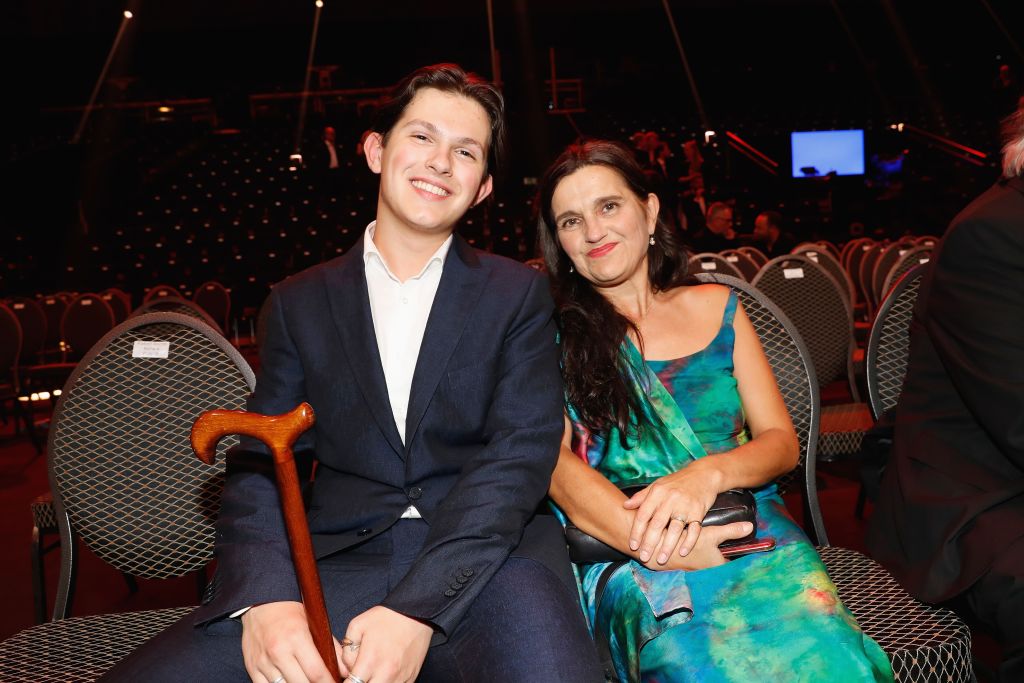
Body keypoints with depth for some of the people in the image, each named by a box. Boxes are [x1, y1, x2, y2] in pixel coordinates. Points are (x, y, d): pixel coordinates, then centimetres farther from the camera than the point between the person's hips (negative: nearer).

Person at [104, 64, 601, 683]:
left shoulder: (519, 294, 7)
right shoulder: (300, 304, 12)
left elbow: (522, 450, -4)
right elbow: (261, 462, 5)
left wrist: (419, 607, -17)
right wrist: (265, 598, -16)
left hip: (488, 557, -1)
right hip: (337, 559, 2)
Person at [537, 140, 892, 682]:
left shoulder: (717, 308, 16)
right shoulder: (555, 332, 9)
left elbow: (782, 441, 11)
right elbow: (554, 461, -4)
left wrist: (709, 472, -12)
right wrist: (648, 537, -21)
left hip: (747, 528, 3)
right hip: (625, 550, -3)